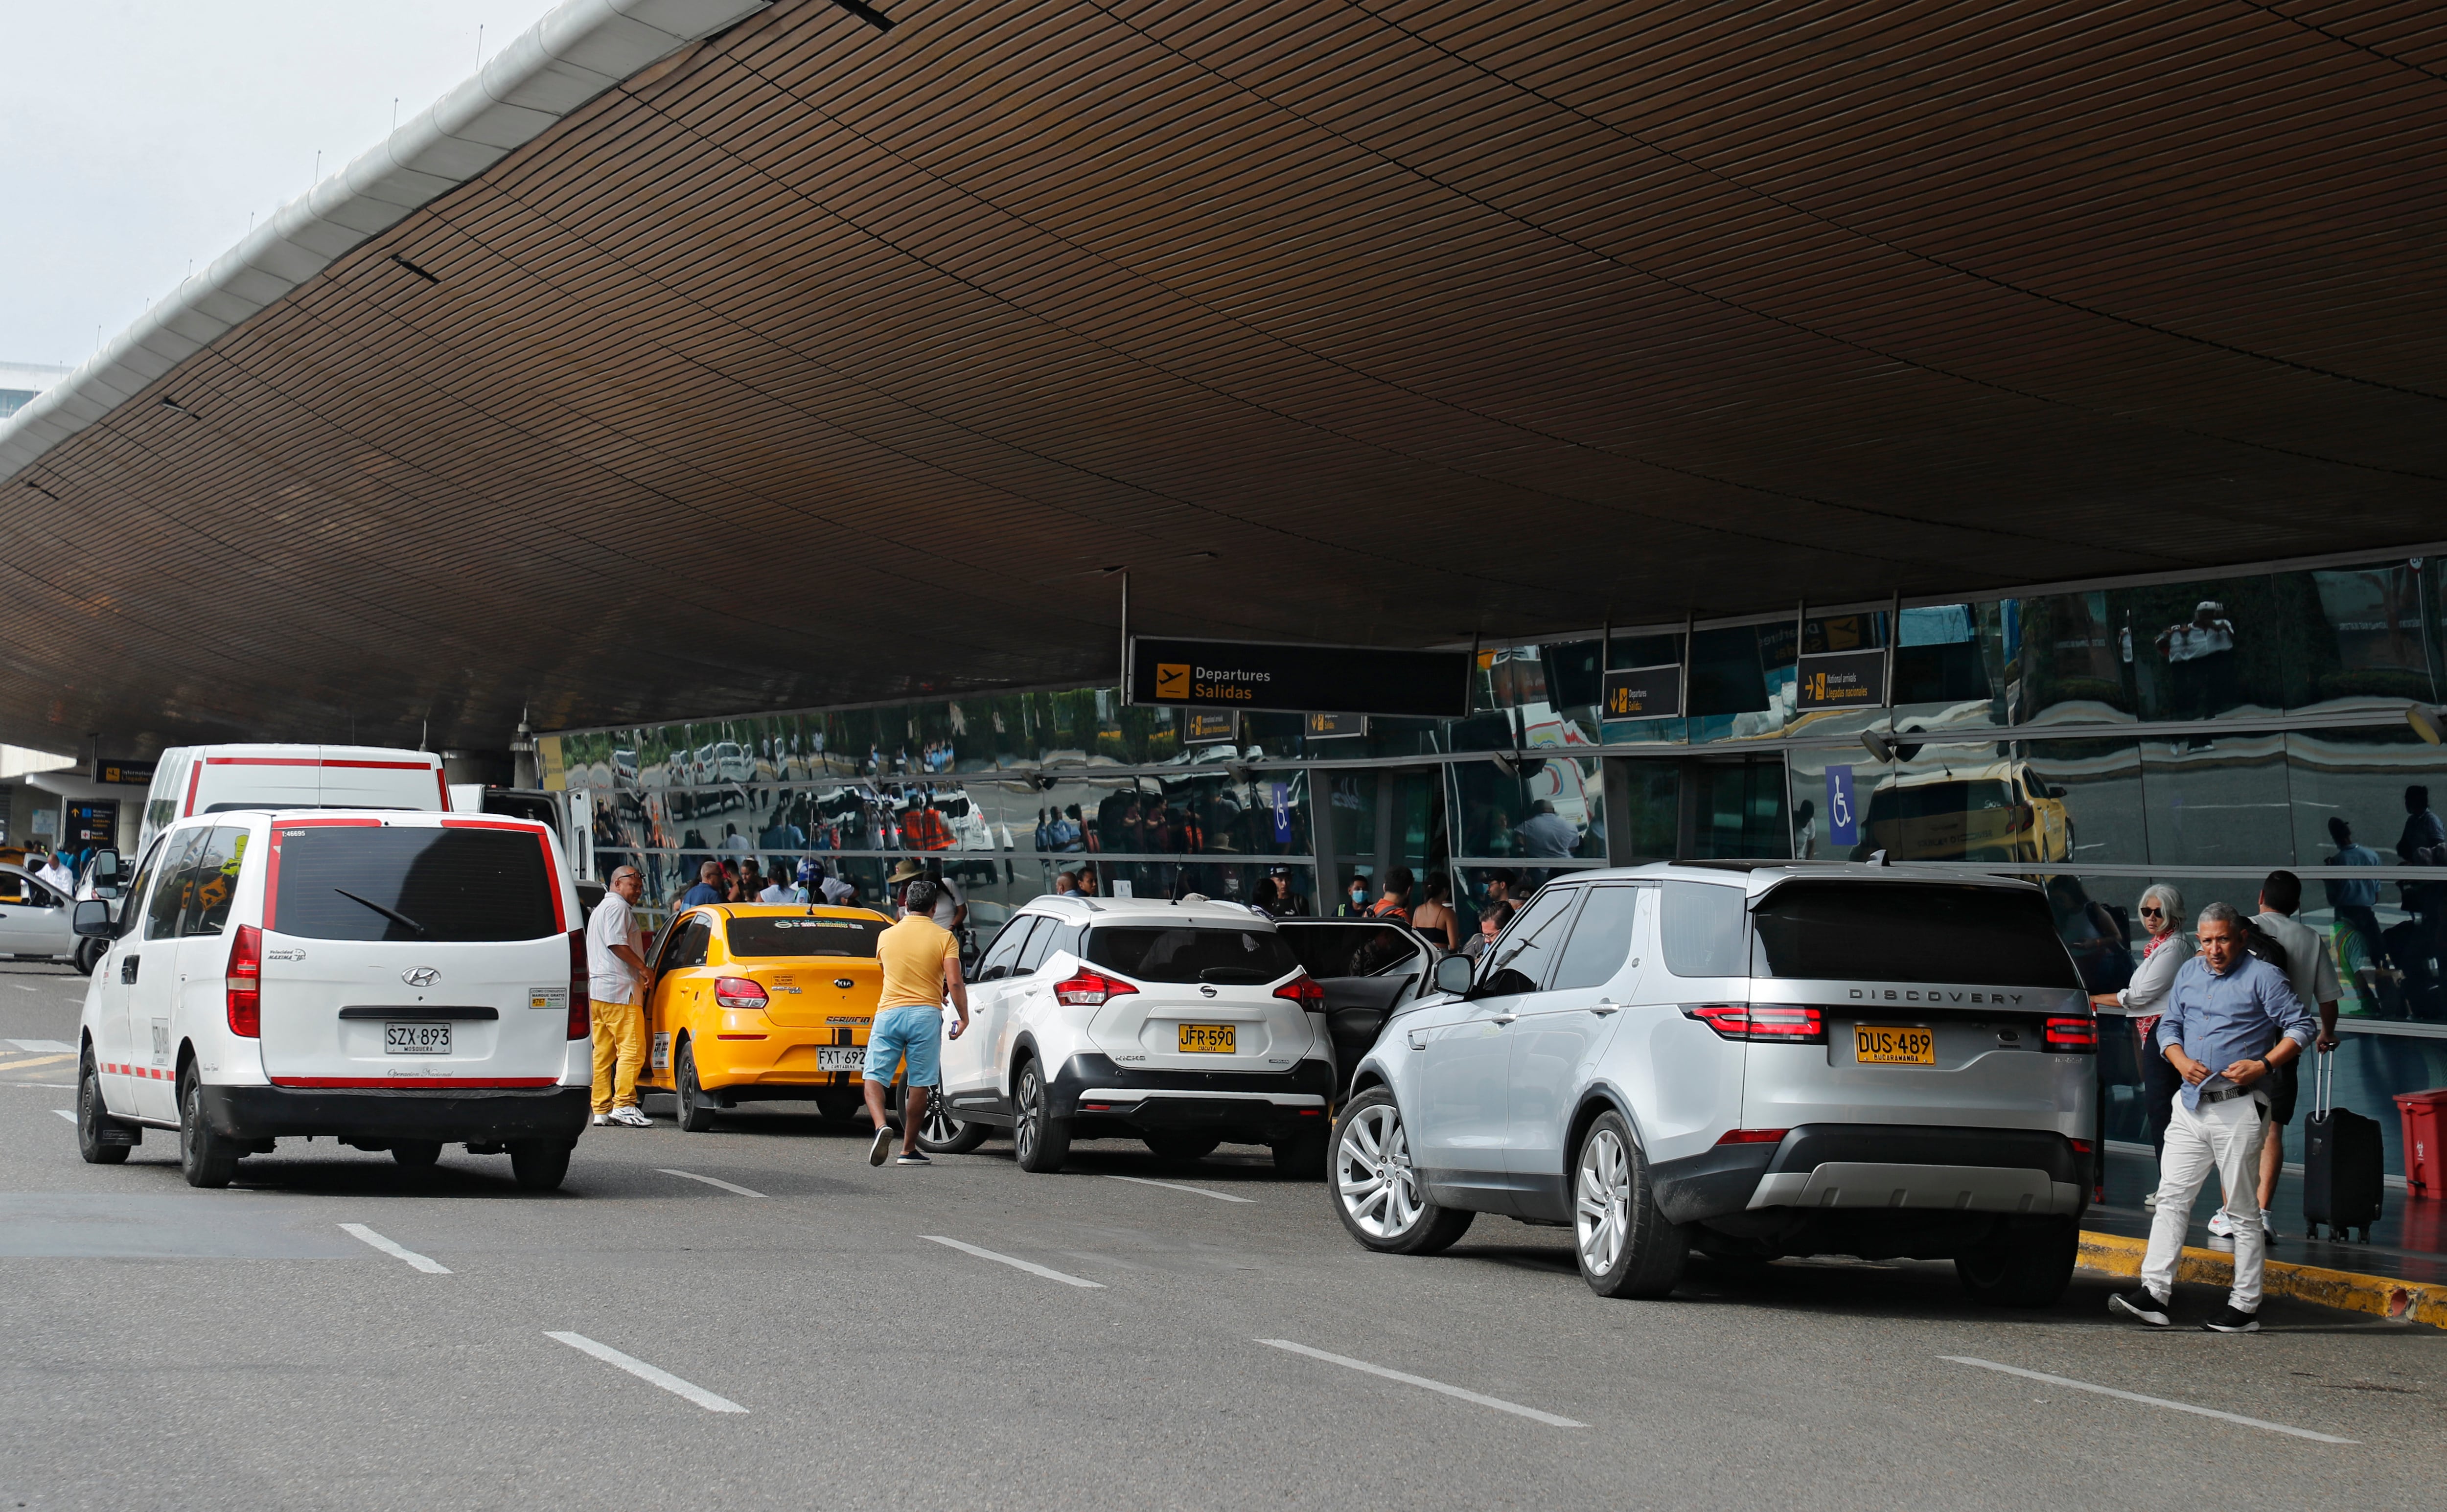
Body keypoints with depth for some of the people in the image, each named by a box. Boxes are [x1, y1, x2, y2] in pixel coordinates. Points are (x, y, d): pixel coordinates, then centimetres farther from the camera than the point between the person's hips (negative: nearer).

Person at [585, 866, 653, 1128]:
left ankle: (602, 1109, 8)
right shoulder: (618, 907, -6)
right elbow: (617, 944, -18)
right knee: (632, 1049, -13)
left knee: (603, 1052, 9)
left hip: (597, 990, 11)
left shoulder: (601, 908, 28)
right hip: (620, 989, -11)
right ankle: (624, 1106, -19)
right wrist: (642, 967, -11)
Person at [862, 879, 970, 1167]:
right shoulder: (944, 938, 0)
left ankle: (881, 1126, -24)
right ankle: (909, 1150, 9)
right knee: (919, 1084, 6)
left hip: (889, 1012, 1)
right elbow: (954, 983, -9)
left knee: (874, 1076, 3)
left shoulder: (886, 936, 10)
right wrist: (964, 1018, 2)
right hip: (926, 1013, -1)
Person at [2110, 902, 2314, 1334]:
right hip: (2191, 1104, 6)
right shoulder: (2189, 973, 14)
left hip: (2239, 1107, -6)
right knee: (2172, 1197, 0)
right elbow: (2169, 1026, 20)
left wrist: (2263, 1064, -17)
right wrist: (2181, 1061, 0)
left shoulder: (2263, 977, -5)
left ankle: (2245, 1306, 5)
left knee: (2243, 1209, 0)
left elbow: (2301, 1027, -5)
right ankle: (2153, 1292, -2)